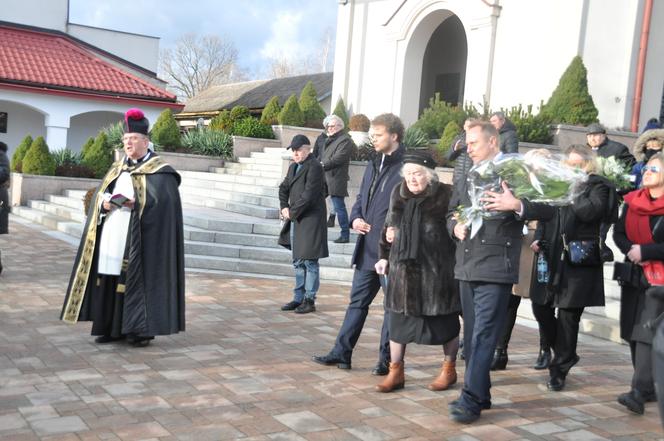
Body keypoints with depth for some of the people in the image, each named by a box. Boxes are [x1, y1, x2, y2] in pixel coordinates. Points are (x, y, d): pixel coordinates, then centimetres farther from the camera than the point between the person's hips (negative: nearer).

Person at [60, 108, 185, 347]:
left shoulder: (160, 172, -3)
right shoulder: (118, 168, 17)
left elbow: (162, 202, -13)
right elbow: (100, 195, 14)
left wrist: (133, 203, -20)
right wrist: (104, 203, -8)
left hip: (139, 239, -6)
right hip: (112, 235, 6)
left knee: (137, 278, -6)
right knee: (110, 278, 4)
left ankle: (142, 329, 2)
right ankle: (113, 327, 12)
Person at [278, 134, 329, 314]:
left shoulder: (314, 167, -12)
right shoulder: (293, 167, 15)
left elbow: (309, 195, -19)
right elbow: (283, 188, 21)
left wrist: (292, 212, -12)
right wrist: (284, 207, 4)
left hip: (310, 221, -9)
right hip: (295, 221, 9)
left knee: (309, 262, -4)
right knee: (298, 262, 14)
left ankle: (309, 300, 4)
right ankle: (298, 298, 23)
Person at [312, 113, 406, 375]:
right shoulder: (374, 164, 14)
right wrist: (355, 218, 3)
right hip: (368, 248, 8)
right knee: (358, 301, 13)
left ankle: (387, 359, 17)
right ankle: (341, 353, 21)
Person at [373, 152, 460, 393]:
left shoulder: (445, 196, -9)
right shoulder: (399, 194, 8)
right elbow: (388, 226, 17)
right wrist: (384, 255, 17)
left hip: (436, 270, -4)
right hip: (403, 269, 5)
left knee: (443, 320, 9)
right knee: (398, 318, 8)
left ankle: (449, 369, 29)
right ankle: (395, 371, 21)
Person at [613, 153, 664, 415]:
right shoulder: (633, 201, 8)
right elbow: (618, 233, 8)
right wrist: (630, 250, -10)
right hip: (633, 275, 6)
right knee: (633, 332, 9)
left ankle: (639, 392, -15)